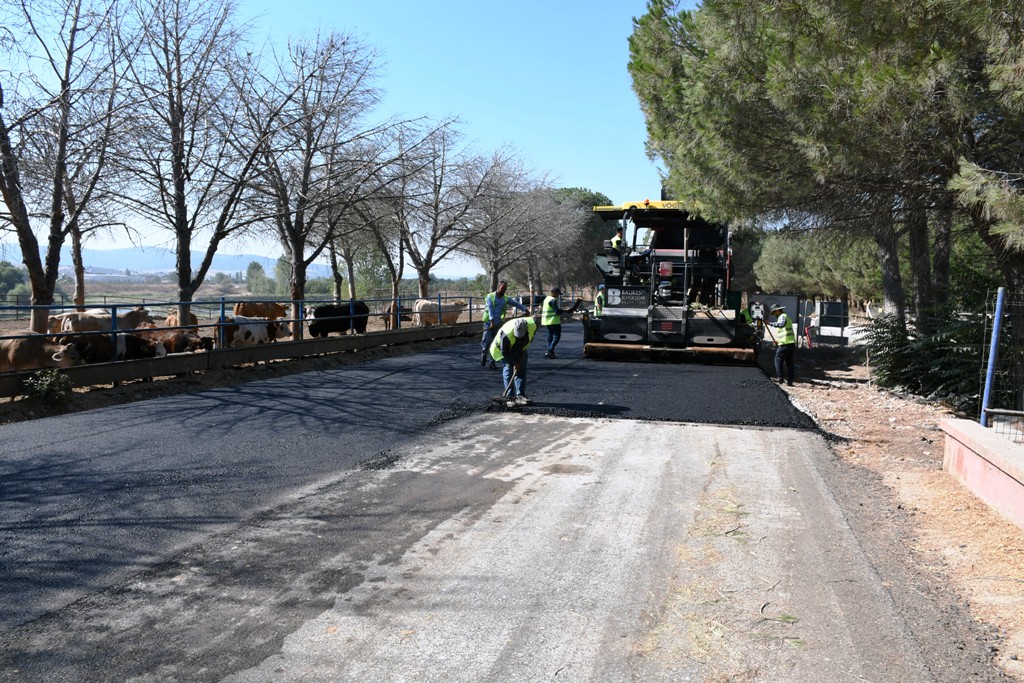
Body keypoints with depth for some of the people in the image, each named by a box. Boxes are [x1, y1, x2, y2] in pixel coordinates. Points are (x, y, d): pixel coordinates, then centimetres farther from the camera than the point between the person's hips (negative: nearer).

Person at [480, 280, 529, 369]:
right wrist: (492, 321, -27)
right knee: (486, 341, -6)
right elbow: (490, 309, -16)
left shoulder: (506, 299, 8)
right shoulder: (490, 297, -4)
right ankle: (483, 356, 21)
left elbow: (516, 304, 4)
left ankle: (491, 362, 7)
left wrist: (525, 309, -11)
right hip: (488, 323, -4)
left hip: (498, 324, 4)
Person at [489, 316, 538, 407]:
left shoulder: (533, 325, -30)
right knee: (508, 370, -11)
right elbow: (505, 352, -29)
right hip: (506, 349, -4)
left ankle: (520, 396, 0)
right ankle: (510, 397, -10)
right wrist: (515, 363, -25)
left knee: (521, 370, -2)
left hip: (521, 349, 4)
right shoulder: (506, 334, -42)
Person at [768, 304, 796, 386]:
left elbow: (782, 324, -30)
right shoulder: (787, 317, 26)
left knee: (778, 360, -2)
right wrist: (778, 339, 26)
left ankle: (780, 378, -7)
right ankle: (790, 381, 8)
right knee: (789, 363, 9)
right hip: (791, 343, 9)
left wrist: (770, 324, -34)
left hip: (785, 343, -9)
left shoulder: (782, 316, -5)